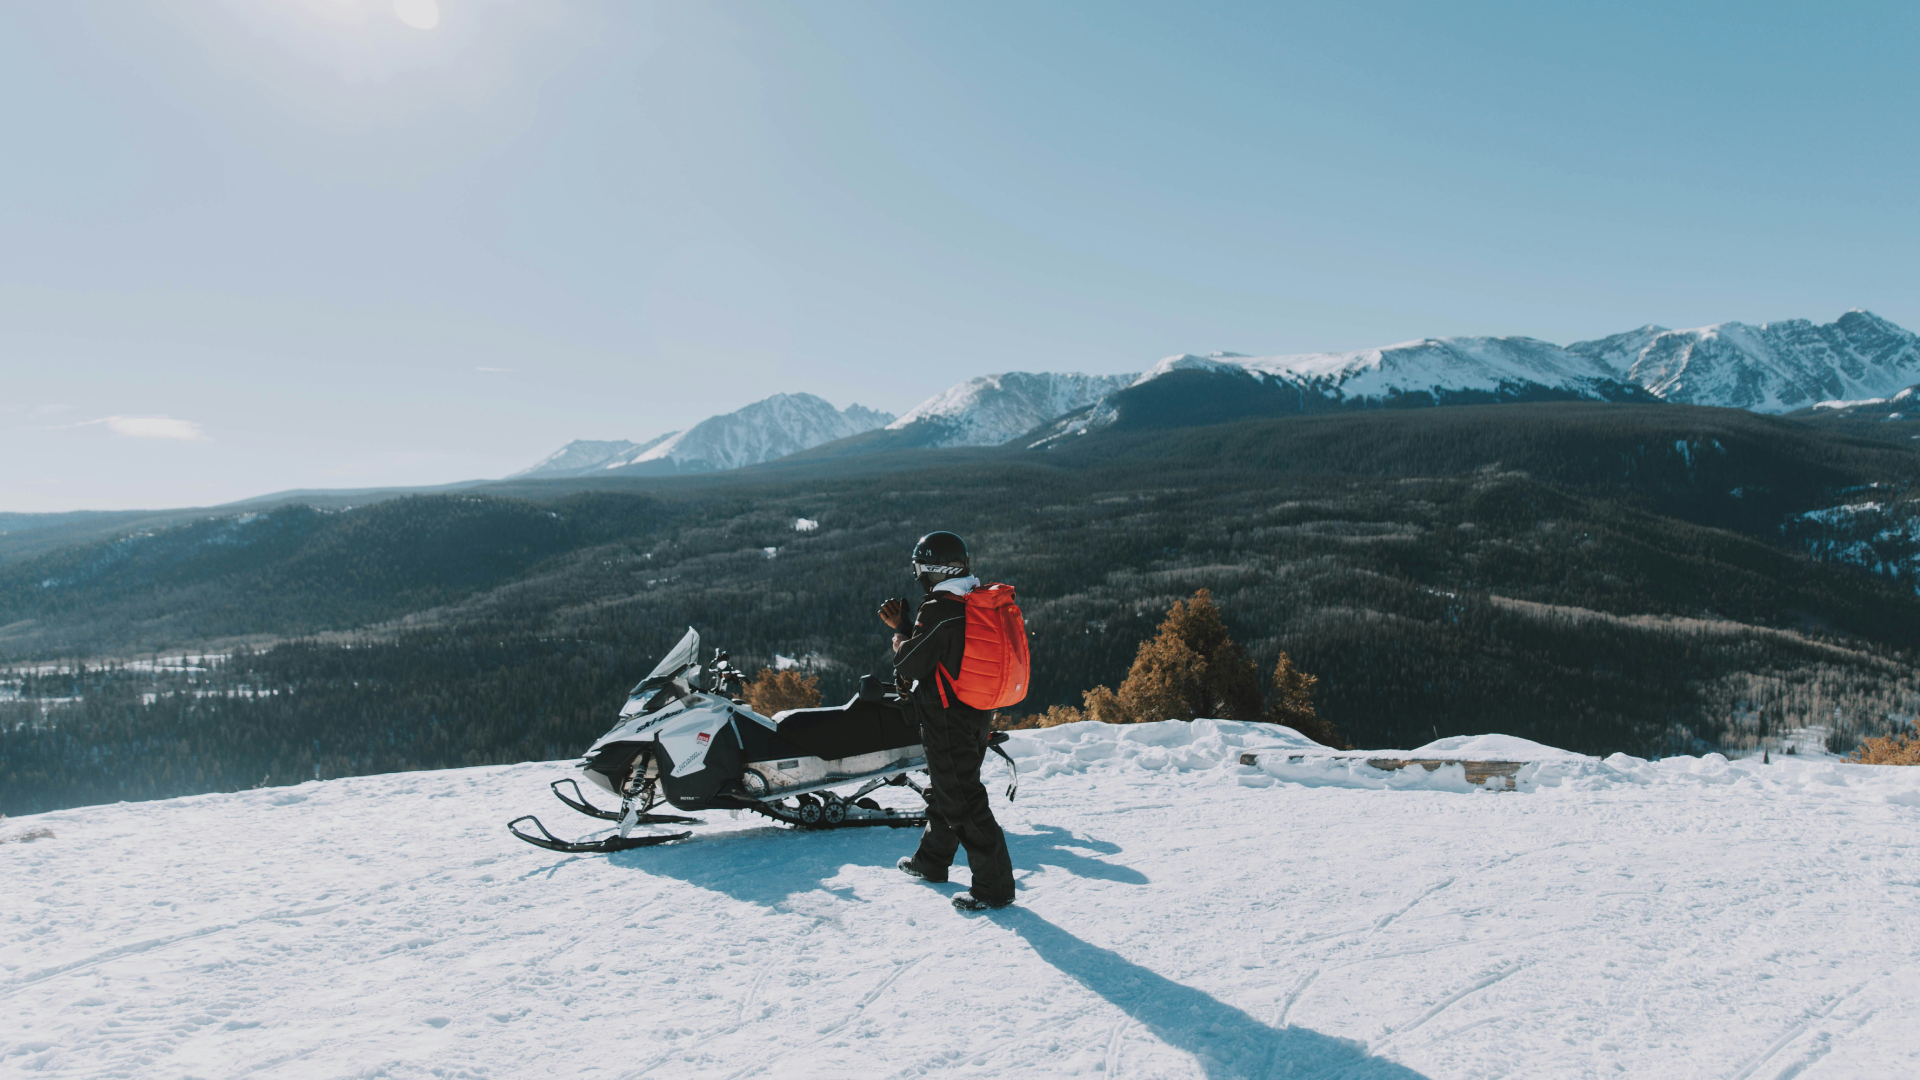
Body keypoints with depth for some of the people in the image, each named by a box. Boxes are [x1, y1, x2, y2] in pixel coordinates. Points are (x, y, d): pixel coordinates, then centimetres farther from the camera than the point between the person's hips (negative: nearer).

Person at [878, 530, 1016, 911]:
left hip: (948, 721, -10)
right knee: (943, 791, 24)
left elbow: (911, 665, -18)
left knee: (962, 801, -2)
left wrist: (899, 632, -2)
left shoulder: (938, 611, -22)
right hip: (976, 716, 10)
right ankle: (931, 862, 40)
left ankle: (994, 886, 4)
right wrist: (904, 626, 11)